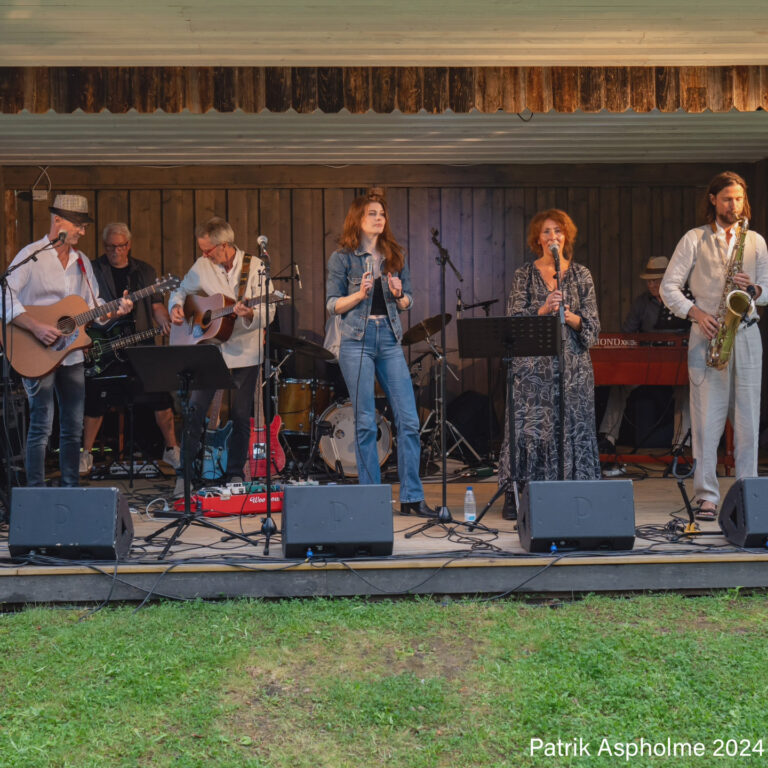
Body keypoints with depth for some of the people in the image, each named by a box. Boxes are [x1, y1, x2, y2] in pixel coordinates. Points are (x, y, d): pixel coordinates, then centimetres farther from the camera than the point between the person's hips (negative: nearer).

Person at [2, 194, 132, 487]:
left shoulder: (81, 261, 14)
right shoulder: (31, 256, -6)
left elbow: (93, 304, 15)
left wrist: (116, 310, -5)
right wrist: (36, 327, -24)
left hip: (72, 354, 6)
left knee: (73, 427, 8)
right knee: (42, 425, -8)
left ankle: (70, 488, 17)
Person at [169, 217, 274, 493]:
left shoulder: (256, 267, -5)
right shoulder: (201, 266, 3)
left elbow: (269, 312, -9)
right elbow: (181, 291, 19)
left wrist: (250, 314, -29)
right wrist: (176, 307, -2)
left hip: (244, 353, -1)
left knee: (241, 416, 6)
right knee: (195, 409, -5)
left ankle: (235, 475, 18)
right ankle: (184, 475, 3)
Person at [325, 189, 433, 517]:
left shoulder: (395, 255, 12)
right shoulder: (342, 257, 1)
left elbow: (407, 302, 16)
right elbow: (332, 305, 0)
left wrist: (399, 295, -6)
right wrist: (359, 294, -16)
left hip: (390, 341, 4)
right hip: (357, 343, -3)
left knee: (408, 420, -2)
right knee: (365, 423, -1)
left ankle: (411, 498, 5)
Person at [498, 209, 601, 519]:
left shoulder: (581, 275, 8)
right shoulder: (524, 275, 6)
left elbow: (591, 325, 4)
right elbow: (515, 321, -3)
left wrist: (567, 315, -15)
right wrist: (544, 310, -19)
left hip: (572, 365, 1)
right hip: (532, 367, -1)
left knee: (570, 428, 0)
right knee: (529, 430, -4)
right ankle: (520, 501, 2)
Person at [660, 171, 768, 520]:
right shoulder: (694, 239, 6)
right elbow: (669, 286, 3)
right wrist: (696, 312, -12)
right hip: (707, 334, -2)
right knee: (706, 419, -5)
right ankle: (706, 497, 0)